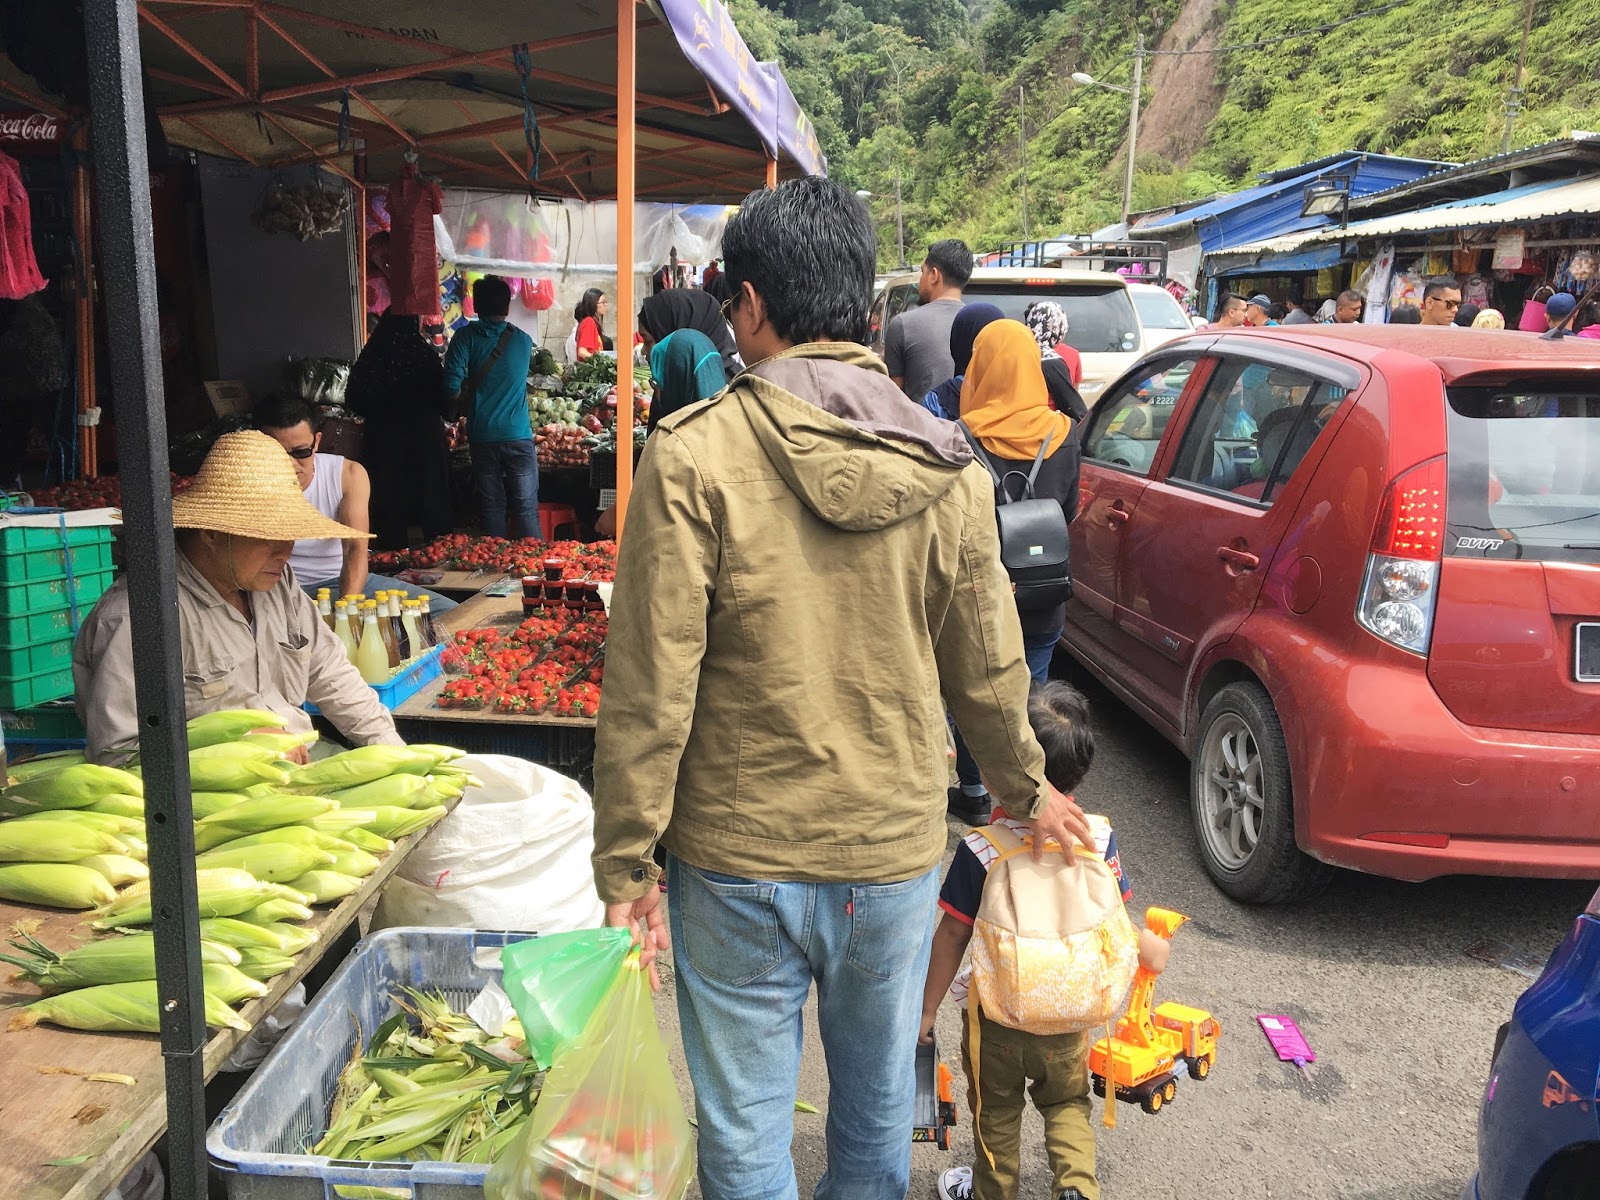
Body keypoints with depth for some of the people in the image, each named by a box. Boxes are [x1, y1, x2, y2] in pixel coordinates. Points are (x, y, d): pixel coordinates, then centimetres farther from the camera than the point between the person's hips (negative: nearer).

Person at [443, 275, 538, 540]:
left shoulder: (467, 336, -2)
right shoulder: (523, 340, 5)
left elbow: (452, 384, -13)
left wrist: (462, 406, 9)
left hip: (482, 436, 0)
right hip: (519, 436, 0)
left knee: (492, 507, 9)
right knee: (527, 508, 2)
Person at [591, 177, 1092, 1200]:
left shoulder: (693, 458, -15)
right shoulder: (947, 470, -5)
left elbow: (650, 689, -15)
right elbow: (987, 671, 3)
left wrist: (624, 864, -4)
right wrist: (1027, 789, 21)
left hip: (738, 865, -3)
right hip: (896, 851, 3)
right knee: (879, 1112, 23)